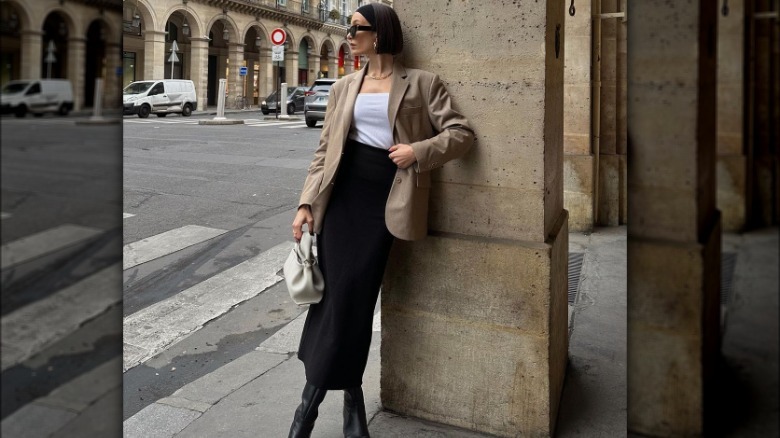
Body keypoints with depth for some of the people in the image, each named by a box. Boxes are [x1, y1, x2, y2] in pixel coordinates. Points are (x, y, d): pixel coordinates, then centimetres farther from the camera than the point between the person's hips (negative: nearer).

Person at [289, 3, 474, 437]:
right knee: (337, 291, -1)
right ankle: (352, 397, 15)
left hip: (384, 198, -3)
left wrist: (418, 151, -16)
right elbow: (325, 150, 12)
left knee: (357, 295, -1)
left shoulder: (421, 83, 2)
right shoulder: (345, 87, 14)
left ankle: (314, 399, 15)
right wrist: (307, 202, 4)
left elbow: (462, 132, -2)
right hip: (342, 194, 3)